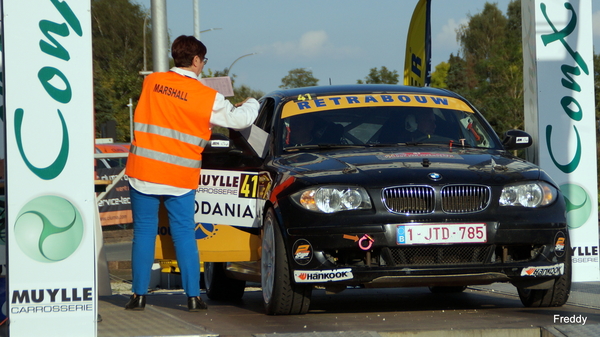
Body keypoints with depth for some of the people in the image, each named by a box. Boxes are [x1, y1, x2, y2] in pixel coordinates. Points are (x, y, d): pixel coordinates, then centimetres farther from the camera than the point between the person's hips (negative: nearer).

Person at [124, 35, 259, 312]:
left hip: (143, 172, 1)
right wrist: (250, 103, 23)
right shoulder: (208, 97, -7)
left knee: (144, 232, 8)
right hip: (180, 178, -1)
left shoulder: (151, 82, 2)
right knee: (184, 234, 8)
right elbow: (240, 119, 1)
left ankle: (139, 295, 7)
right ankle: (193, 296, 6)